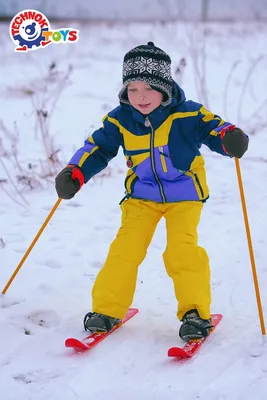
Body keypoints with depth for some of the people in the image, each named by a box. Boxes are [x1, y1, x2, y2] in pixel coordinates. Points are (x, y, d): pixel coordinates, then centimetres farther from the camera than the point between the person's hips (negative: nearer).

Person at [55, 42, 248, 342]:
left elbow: (213, 128, -13)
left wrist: (230, 139, -37)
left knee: (183, 250, -16)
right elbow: (97, 147, 3)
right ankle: (106, 310, 3)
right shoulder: (120, 120, -6)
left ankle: (195, 312, -4)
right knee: (125, 249, -8)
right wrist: (75, 173, -9)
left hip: (184, 196, -2)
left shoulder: (187, 114, -15)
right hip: (141, 197, 3)